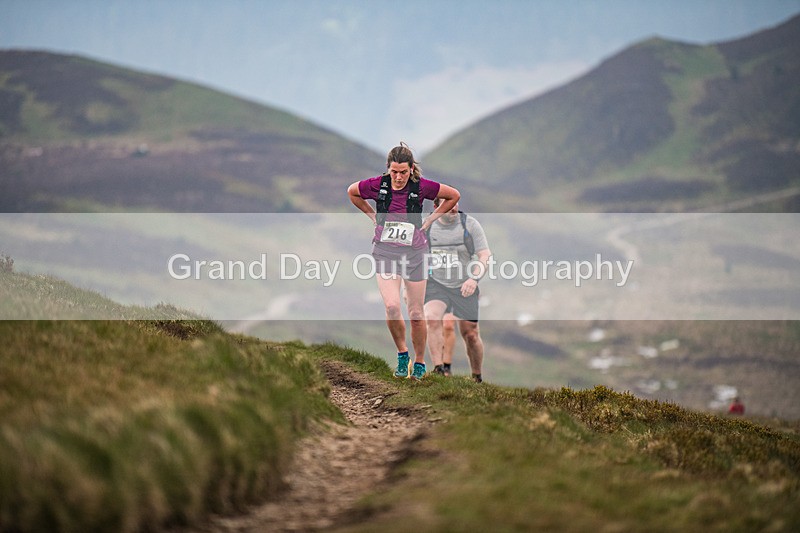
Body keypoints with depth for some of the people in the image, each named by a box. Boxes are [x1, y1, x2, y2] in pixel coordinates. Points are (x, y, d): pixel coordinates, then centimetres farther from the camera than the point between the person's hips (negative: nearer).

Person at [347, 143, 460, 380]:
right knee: (392, 307, -16)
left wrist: (428, 221, 2)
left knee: (416, 313, 5)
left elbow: (453, 196, 3)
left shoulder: (421, 187, -11)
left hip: (414, 252, 0)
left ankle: (419, 363, 22)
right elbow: (352, 192, 13)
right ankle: (402, 354, 6)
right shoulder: (377, 185, -8)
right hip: (385, 251, 0)